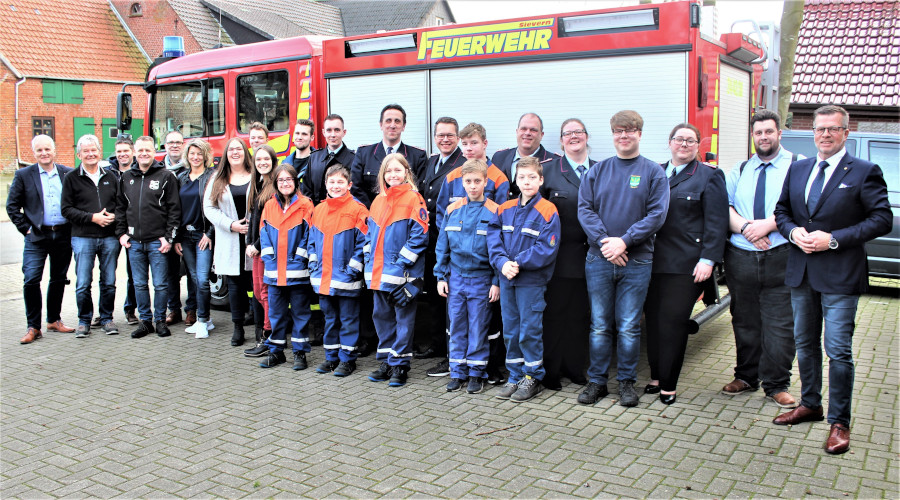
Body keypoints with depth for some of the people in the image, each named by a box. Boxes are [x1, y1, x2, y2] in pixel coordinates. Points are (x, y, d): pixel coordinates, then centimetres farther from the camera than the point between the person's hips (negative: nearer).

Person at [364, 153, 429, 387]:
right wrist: (370, 258, 7)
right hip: (378, 272, 7)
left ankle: (399, 364, 11)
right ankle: (386, 361, 26)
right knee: (382, 316, 14)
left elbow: (420, 234, -13)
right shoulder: (378, 200, 12)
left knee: (404, 318, 3)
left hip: (402, 273, -7)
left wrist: (403, 261, -16)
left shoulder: (413, 199, -8)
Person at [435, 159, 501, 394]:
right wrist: (441, 276, 5)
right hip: (455, 277, 3)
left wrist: (496, 282, -8)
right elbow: (442, 246, 9)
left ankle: (476, 373, 16)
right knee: (456, 327, 9)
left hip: (481, 279, -3)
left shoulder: (494, 212, -5)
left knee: (478, 328, 5)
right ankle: (457, 372, 19)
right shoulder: (452, 210, 4)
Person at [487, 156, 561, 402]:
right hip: (506, 280, 5)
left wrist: (518, 263, -18)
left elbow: (547, 249, -14)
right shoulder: (505, 209, 7)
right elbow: (493, 237, 3)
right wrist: (502, 262, -13)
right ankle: (515, 377, 24)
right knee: (510, 331, 12)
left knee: (529, 331, 2)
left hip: (532, 281, -5)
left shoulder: (548, 211, -8)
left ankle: (533, 377, 17)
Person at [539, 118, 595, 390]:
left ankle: (575, 367, 23)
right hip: (560, 254, -3)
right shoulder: (549, 170, 3)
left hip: (589, 254, 3)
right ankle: (550, 370, 14)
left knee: (581, 314, 9)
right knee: (555, 312, 2)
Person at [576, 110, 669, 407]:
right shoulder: (597, 171, 9)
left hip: (637, 262, -1)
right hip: (598, 260, 2)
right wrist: (603, 241, -13)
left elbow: (657, 214, -5)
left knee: (629, 327, 3)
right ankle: (597, 380, 17)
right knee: (600, 325, 7)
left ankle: (627, 382, 17)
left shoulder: (653, 172, 3)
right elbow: (584, 208, 1)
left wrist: (624, 241, -15)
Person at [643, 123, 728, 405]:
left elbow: (716, 222, -4)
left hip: (686, 265, -4)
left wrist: (708, 259, -11)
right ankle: (656, 377, 19)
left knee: (673, 322, -3)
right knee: (654, 320, 5)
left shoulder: (709, 177, 2)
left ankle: (668, 385, 9)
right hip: (654, 262, 4)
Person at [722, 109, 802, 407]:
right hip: (740, 257, 4)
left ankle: (776, 385, 11)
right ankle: (746, 377, 25)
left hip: (781, 258, -3)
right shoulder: (739, 170, 16)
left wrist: (769, 224, -18)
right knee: (744, 322, 11)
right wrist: (746, 227, -12)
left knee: (780, 324, -2)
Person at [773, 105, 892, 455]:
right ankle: (810, 405, 33)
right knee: (805, 345, 16)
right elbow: (782, 211, 16)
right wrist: (793, 232, -6)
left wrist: (834, 239, -18)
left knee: (838, 351, -4)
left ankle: (839, 423, 9)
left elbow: (882, 219, -9)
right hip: (801, 272, 5)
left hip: (840, 275, -5)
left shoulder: (865, 172, -5)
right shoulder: (797, 169, 11)